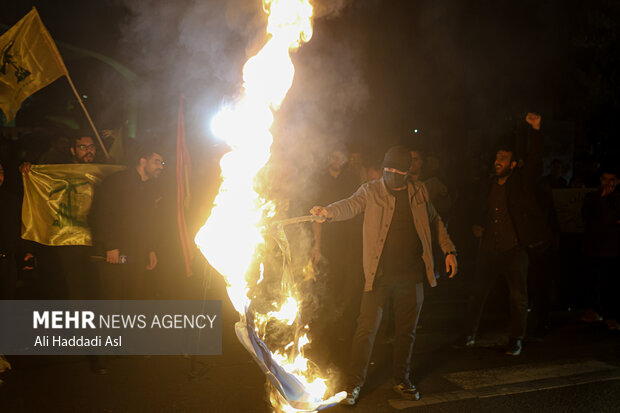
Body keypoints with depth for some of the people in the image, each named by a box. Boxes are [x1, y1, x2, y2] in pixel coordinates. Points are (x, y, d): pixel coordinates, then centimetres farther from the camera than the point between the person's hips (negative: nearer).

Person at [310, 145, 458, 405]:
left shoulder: (419, 192, 12)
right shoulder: (371, 191, 1)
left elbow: (435, 222, 23)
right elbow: (350, 205, -16)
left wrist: (449, 250, 16)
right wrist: (329, 212, -37)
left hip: (412, 276, 3)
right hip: (380, 275, -3)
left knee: (407, 330, 13)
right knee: (367, 329, -5)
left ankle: (402, 380, 32)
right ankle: (354, 384, 9)